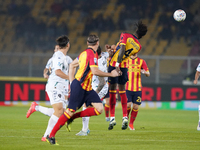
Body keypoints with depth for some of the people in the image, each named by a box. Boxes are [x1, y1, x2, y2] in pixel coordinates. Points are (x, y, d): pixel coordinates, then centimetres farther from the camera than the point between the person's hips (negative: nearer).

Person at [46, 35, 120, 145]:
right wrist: (111, 74, -15)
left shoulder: (85, 53, 15)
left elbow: (72, 65, 25)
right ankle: (51, 136, -2)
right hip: (79, 86, -9)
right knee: (71, 111, -8)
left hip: (87, 88, 9)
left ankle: (72, 117, 6)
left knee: (99, 109, -2)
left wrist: (72, 81, 22)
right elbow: (95, 71, -24)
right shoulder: (92, 54, -13)